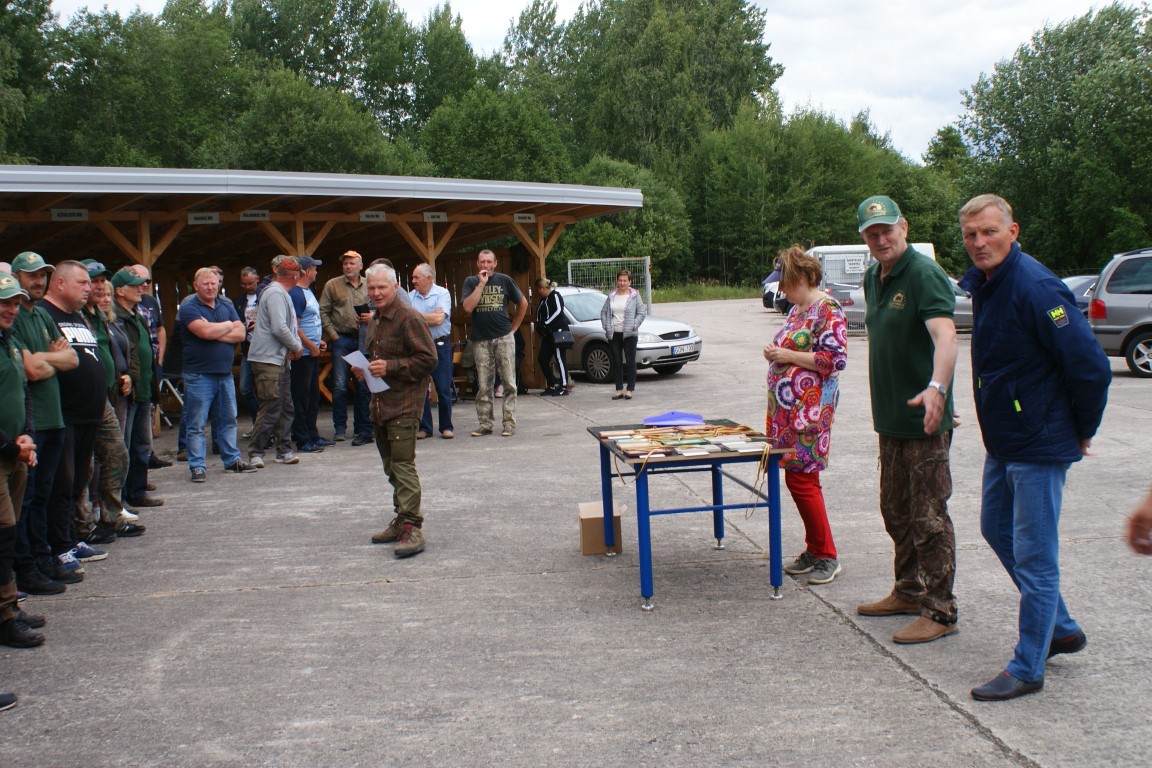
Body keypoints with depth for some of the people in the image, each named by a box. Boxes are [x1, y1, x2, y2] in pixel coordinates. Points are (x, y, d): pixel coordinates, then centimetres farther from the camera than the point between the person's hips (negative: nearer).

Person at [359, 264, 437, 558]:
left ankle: (413, 528, -15)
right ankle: (402, 521, 23)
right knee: (391, 466, 14)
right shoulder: (377, 320, 18)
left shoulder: (409, 318, -12)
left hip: (404, 404, -10)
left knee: (402, 464, -14)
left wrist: (390, 367, -22)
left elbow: (428, 359, -17)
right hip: (381, 402, 10)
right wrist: (365, 368, 11)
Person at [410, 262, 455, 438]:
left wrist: (417, 315, -5)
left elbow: (439, 319, -15)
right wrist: (431, 316, -8)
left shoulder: (442, 294, -4)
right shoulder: (411, 296, 8)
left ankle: (446, 427, 10)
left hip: (440, 345, -3)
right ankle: (424, 427, 14)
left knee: (444, 388, 0)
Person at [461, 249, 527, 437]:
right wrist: (481, 284, -11)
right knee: (483, 386, 3)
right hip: (481, 340, 1)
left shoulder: (504, 280, 4)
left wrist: (514, 327, 10)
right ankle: (485, 424, 9)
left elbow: (523, 303, 14)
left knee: (509, 383, -1)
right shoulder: (471, 282, 5)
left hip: (504, 338, 0)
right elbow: (468, 307, -11)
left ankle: (509, 423, 4)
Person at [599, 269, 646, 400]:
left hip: (629, 334, -4)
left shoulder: (634, 296, 0)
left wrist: (634, 325, -11)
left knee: (630, 362, -1)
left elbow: (642, 312, -1)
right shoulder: (612, 296, 10)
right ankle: (619, 389, 12)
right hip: (614, 334, 4)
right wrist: (606, 326, 2)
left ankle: (630, 389, 5)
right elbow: (603, 312, 14)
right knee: (616, 362, 6)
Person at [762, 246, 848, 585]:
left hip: (811, 409, -9)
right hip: (786, 405, 9)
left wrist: (788, 355, -16)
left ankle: (827, 557, 3)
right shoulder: (796, 309, 16)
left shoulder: (828, 310, -12)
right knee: (801, 477, 12)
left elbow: (836, 359, -19)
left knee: (800, 478, -8)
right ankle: (813, 550, 21)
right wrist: (775, 353, 5)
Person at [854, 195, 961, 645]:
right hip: (890, 418, 9)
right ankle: (909, 592, 32)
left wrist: (936, 388, -48)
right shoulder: (872, 278, 11)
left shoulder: (923, 274, -17)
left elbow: (945, 337, -31)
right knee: (896, 511, 18)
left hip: (924, 418, -9)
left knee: (929, 516, -4)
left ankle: (940, 611, 5)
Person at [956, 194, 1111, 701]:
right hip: (1002, 442, 10)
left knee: (1033, 555, -1)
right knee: (997, 530, 20)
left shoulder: (1036, 288, -22)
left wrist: (1083, 431, -10)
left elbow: (1092, 367, -23)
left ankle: (1027, 669, 12)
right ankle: (1062, 630, 36)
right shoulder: (982, 284, 6)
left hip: (1038, 445, -10)